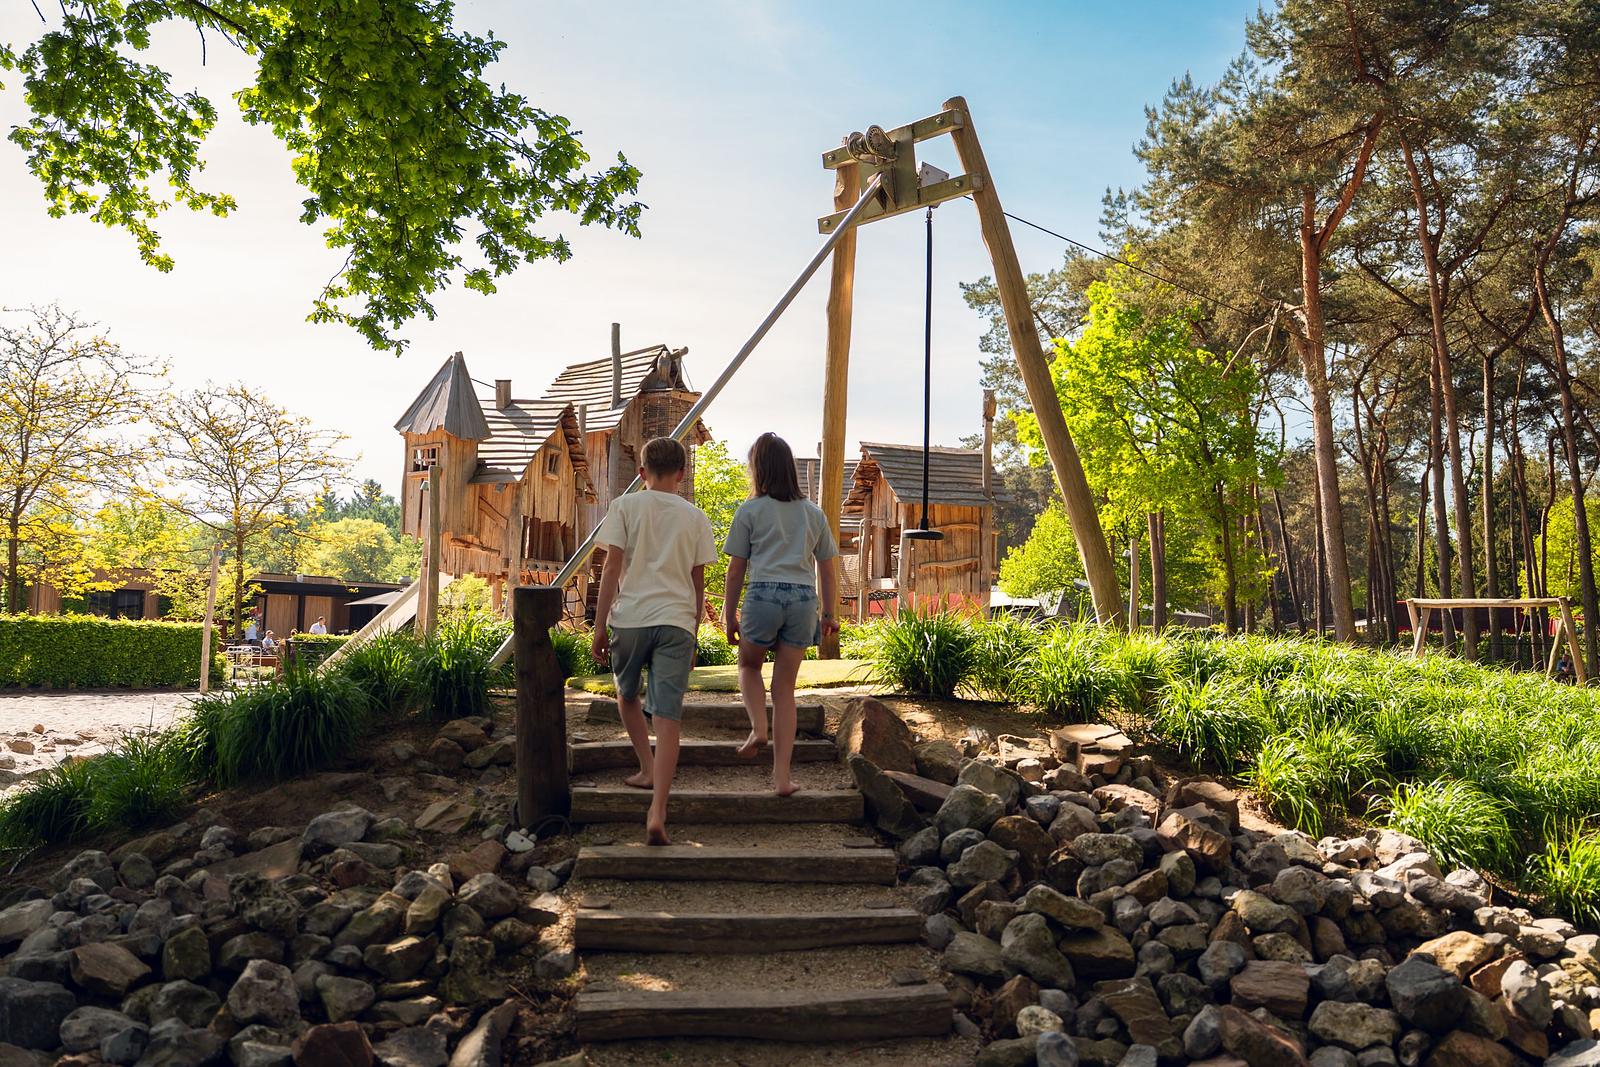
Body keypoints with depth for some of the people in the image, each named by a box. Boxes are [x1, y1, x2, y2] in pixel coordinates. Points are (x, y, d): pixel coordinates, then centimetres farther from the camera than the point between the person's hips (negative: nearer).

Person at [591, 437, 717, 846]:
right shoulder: (696, 518, 11)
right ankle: (657, 813, -11)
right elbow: (697, 582, 13)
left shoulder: (625, 506, 5)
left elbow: (612, 569, -2)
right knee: (667, 719, -3)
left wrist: (599, 626, 1)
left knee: (627, 695, 27)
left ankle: (648, 769, 30)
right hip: (676, 621, 1)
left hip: (629, 617, -1)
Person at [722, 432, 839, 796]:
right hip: (804, 601, 3)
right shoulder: (813, 513, 15)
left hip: (764, 594, -3)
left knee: (749, 664, 25)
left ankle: (758, 729, 1)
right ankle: (782, 777, 7)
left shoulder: (750, 511, 3)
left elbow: (736, 570, 3)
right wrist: (828, 613, 24)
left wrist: (729, 615, 10)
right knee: (785, 688, 9)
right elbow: (828, 569, 16)